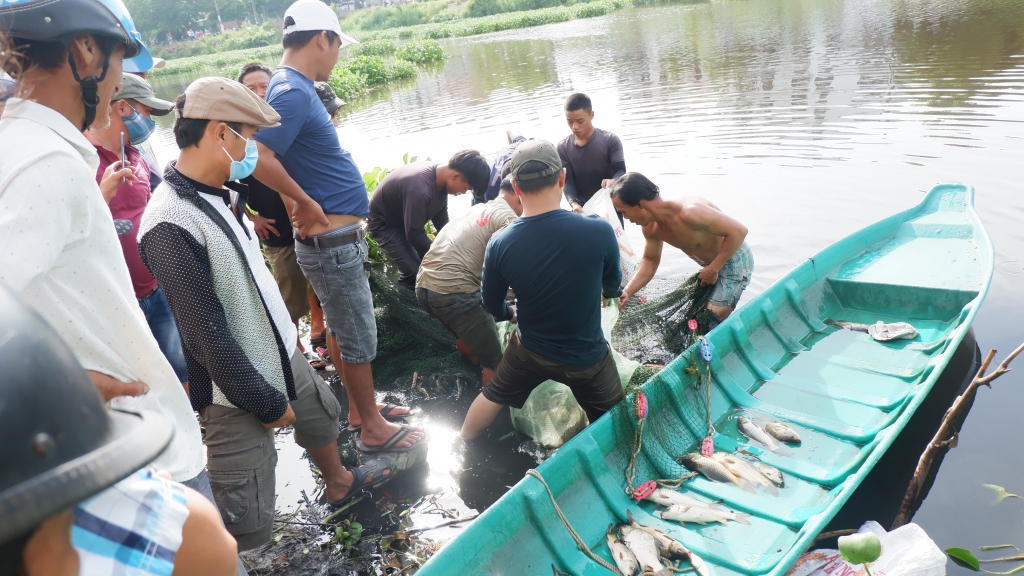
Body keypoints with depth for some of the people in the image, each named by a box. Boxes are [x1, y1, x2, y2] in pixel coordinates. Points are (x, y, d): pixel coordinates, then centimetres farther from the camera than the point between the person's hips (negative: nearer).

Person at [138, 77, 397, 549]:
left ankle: (340, 483, 59)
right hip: (239, 391, -9)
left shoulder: (218, 196, 1)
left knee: (323, 416, 31)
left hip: (281, 354, 10)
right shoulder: (170, 225, -27)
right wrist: (267, 402, -16)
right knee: (248, 526, -3)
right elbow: (208, 335, -24)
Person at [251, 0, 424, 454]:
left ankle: (359, 408, 36)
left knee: (342, 328, 20)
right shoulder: (293, 93, -19)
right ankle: (373, 429, 19)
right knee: (359, 338, 3)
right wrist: (308, 204, -20)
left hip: (336, 239, 10)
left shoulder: (296, 88, 10)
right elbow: (258, 157, -31)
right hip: (333, 242, -10)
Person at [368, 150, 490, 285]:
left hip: (408, 222, 8)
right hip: (384, 224, -8)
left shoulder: (440, 179, -10)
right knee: (415, 273, -17)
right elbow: (414, 234, -32)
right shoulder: (419, 188, -39)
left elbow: (441, 220, 3)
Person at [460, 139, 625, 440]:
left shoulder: (499, 244, -21)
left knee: (493, 396, 28)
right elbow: (612, 287, -5)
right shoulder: (599, 231, -27)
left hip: (529, 350, 3)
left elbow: (493, 306, -2)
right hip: (586, 357, -2)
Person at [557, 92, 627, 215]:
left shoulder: (610, 140, -7)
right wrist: (574, 203, -30)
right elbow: (568, 182, -8)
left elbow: (621, 171, -12)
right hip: (583, 210, 1)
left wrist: (613, 181, -38)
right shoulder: (563, 148, -3)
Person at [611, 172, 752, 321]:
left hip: (734, 259, -8)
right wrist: (626, 293, -8)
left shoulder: (689, 212, -36)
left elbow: (739, 231, -32)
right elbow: (650, 261, 6)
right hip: (711, 265, 8)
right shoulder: (651, 227, -9)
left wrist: (713, 270, -25)